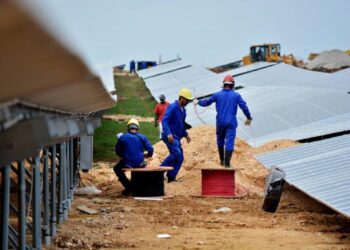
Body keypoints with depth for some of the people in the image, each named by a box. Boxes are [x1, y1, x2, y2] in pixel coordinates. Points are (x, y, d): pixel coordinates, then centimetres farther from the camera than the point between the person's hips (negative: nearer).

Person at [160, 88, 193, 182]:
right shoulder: (173, 107, -11)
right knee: (176, 153, -23)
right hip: (170, 137, -9)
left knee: (179, 158, 4)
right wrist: (168, 134, -30)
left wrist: (186, 135, 18)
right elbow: (164, 121, -20)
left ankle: (171, 177, 8)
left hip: (176, 137, 9)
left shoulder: (183, 110, 17)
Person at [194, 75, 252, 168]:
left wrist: (198, 102, 32)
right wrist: (249, 118, 13)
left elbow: (206, 102, 11)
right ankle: (227, 164, -15)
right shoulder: (236, 95, -2)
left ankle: (222, 160, 32)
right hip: (231, 122, -2)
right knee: (229, 142, -5)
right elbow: (244, 107, -3)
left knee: (220, 140, 22)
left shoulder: (218, 95, 1)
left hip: (220, 122, 2)